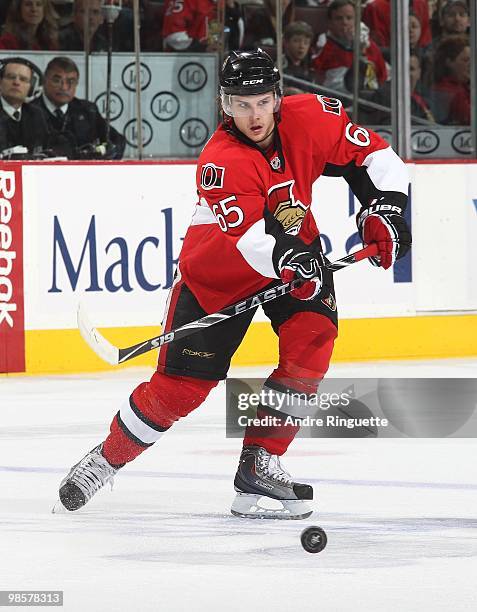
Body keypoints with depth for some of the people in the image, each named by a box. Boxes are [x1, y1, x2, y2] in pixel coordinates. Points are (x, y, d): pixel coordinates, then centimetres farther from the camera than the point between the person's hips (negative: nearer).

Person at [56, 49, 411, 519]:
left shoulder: (309, 118, -17)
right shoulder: (221, 161, -30)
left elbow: (372, 156, -3)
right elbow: (251, 237, -41)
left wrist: (383, 209, -14)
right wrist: (287, 259, -59)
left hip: (298, 249, 4)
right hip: (218, 269, -4)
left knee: (313, 339, -20)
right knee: (181, 384, -6)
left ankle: (259, 465, -10)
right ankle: (106, 459, 16)